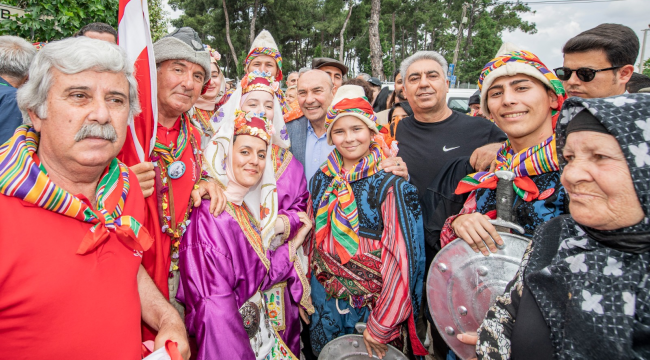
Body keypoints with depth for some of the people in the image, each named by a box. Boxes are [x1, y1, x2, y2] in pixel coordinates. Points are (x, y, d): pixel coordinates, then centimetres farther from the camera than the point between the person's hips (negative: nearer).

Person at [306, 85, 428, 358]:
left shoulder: (390, 185, -17)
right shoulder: (321, 181, -1)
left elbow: (402, 259, -19)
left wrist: (380, 327, -17)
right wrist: (307, 291, 8)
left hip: (373, 303, -4)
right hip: (325, 302, 5)